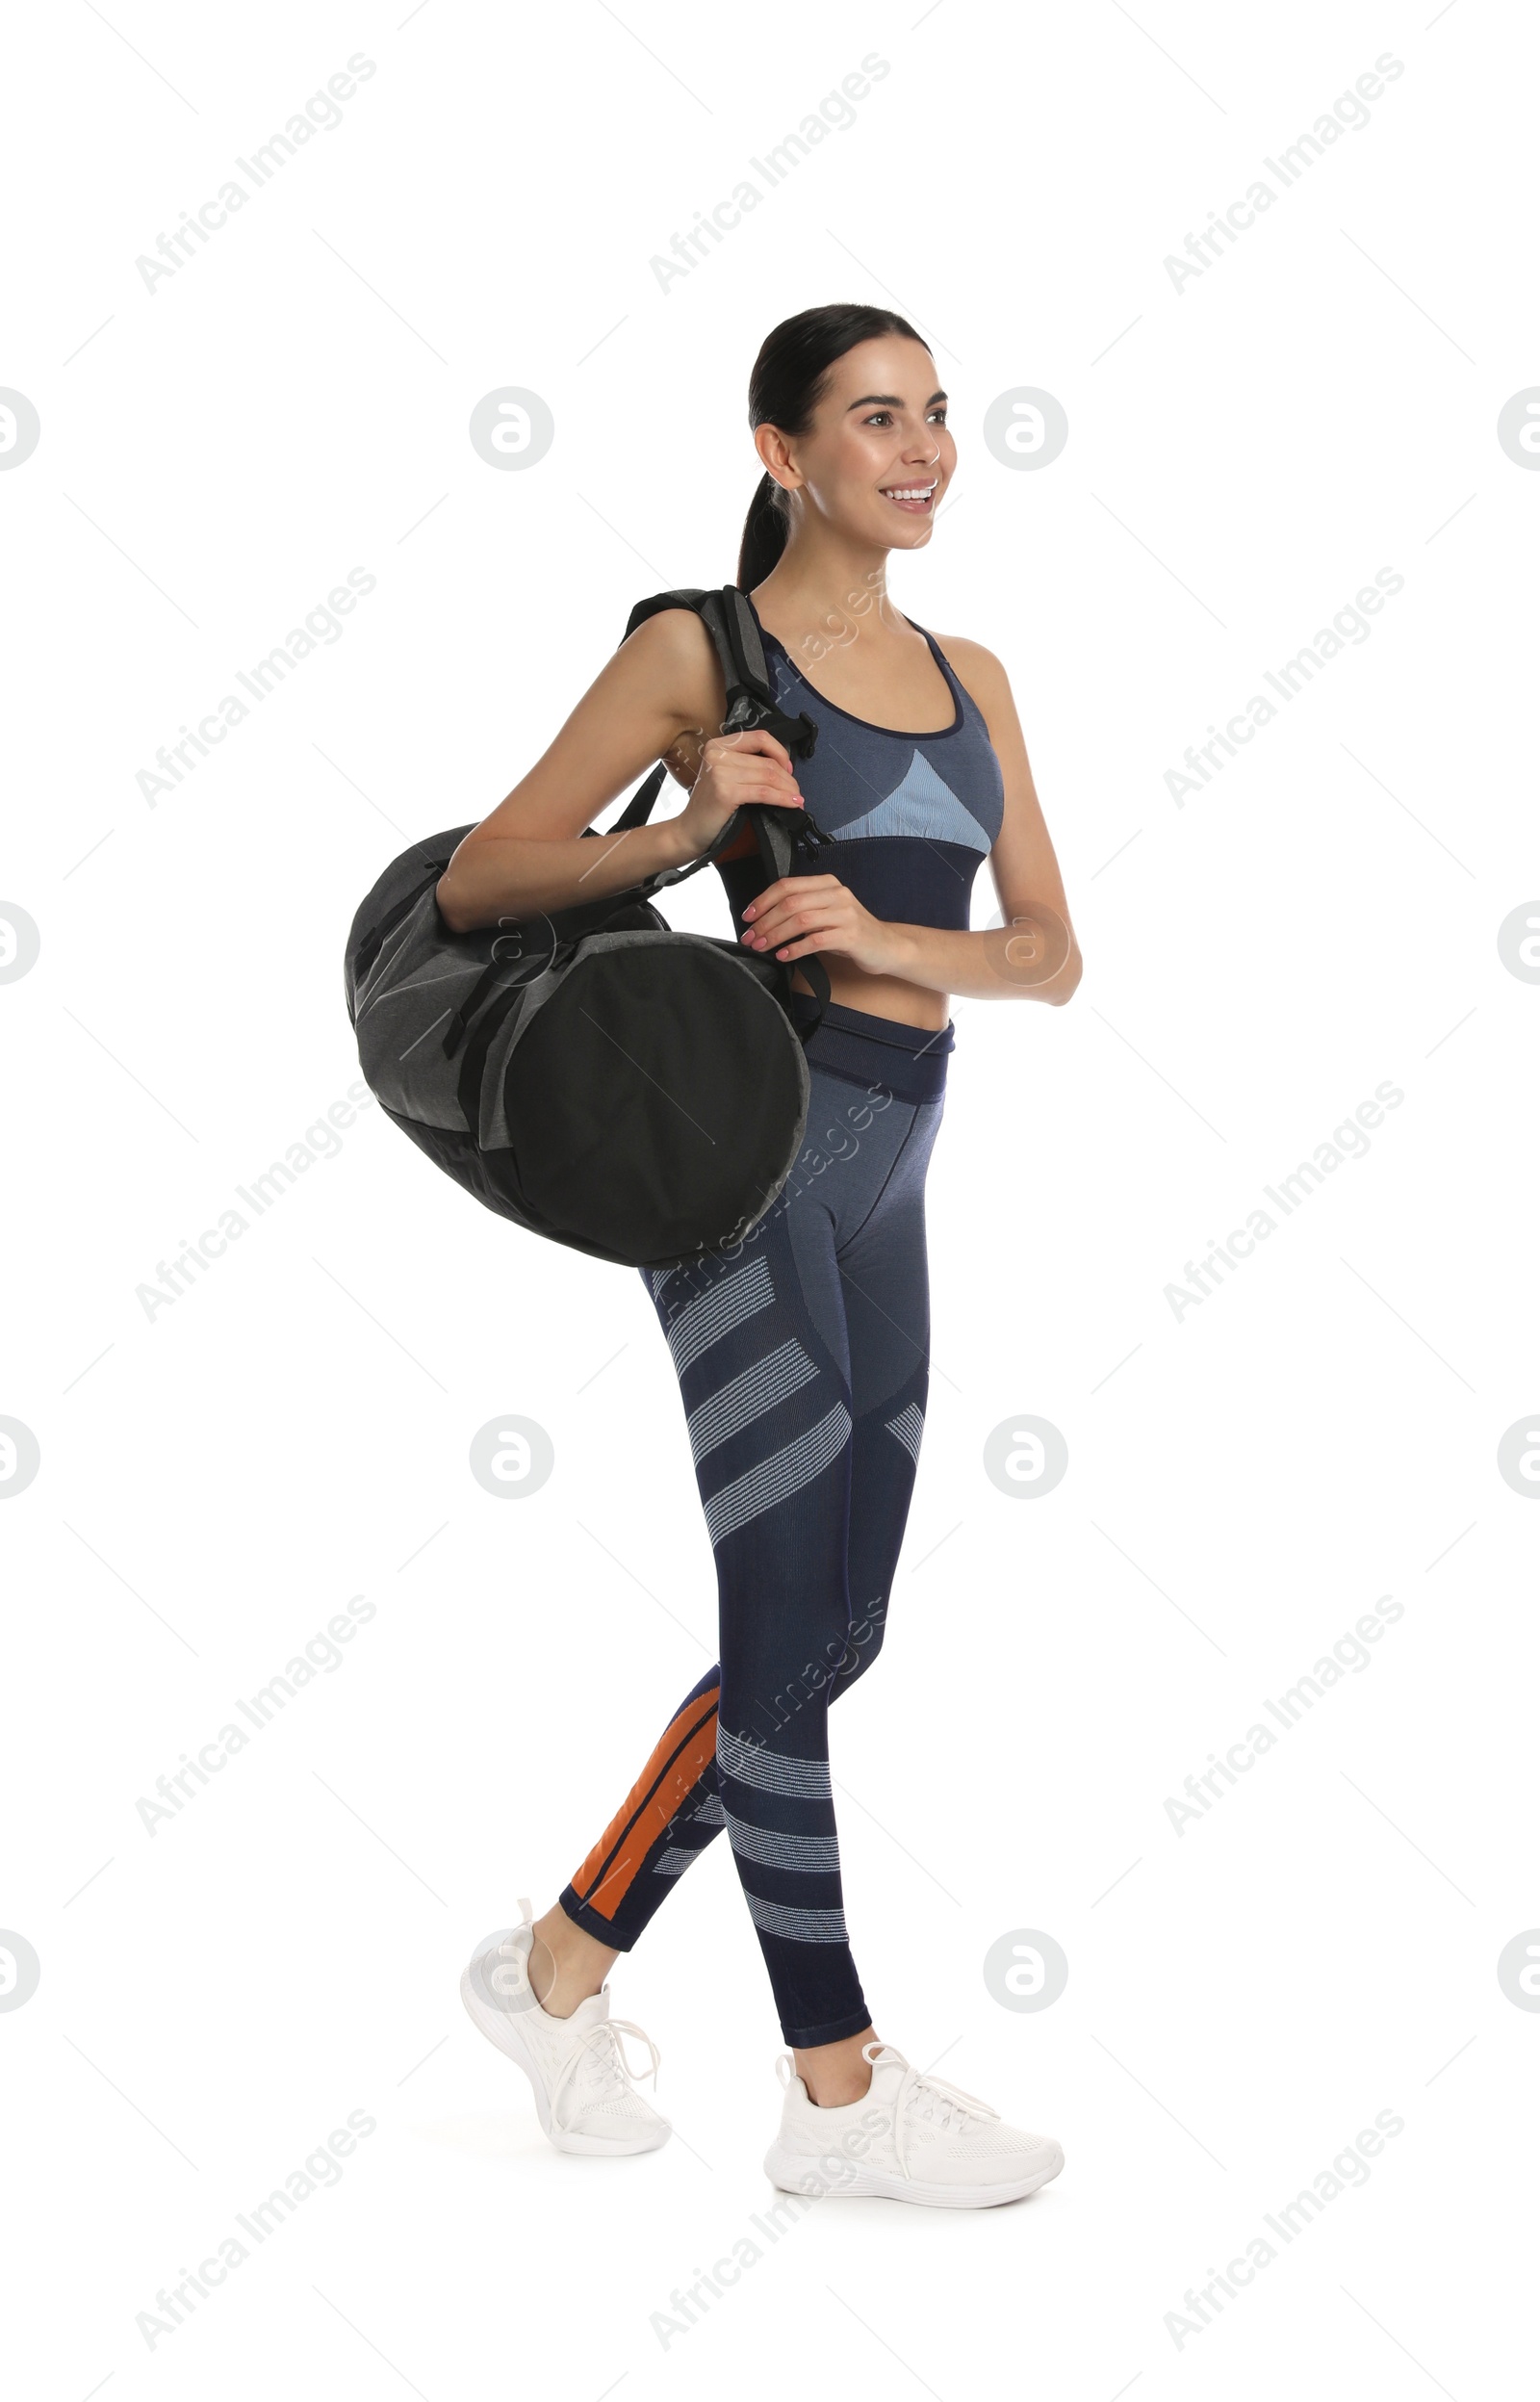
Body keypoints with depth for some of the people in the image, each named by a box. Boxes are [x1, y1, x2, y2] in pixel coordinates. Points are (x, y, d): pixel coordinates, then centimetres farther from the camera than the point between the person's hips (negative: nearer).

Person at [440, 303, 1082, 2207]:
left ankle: (562, 1963, 26)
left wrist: (889, 936, -10)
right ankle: (839, 2089, 7)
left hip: (881, 1184, 7)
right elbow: (474, 882, -4)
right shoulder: (698, 648, -2)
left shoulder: (971, 676, 16)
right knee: (794, 1626, -4)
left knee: (825, 1637, 10)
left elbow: (1050, 957, 9)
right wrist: (679, 837, -19)